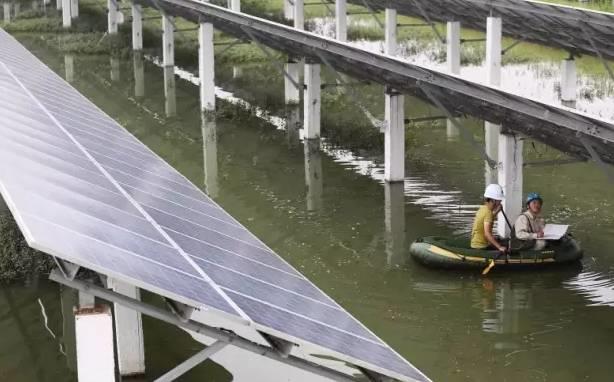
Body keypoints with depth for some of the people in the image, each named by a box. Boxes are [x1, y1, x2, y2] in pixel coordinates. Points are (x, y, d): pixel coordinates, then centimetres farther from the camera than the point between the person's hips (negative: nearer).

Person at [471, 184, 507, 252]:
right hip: (481, 247, -10)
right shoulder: (488, 212, -19)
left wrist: (496, 212, 14)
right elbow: (487, 234, -28)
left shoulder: (483, 208, 7)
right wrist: (499, 247, -30)